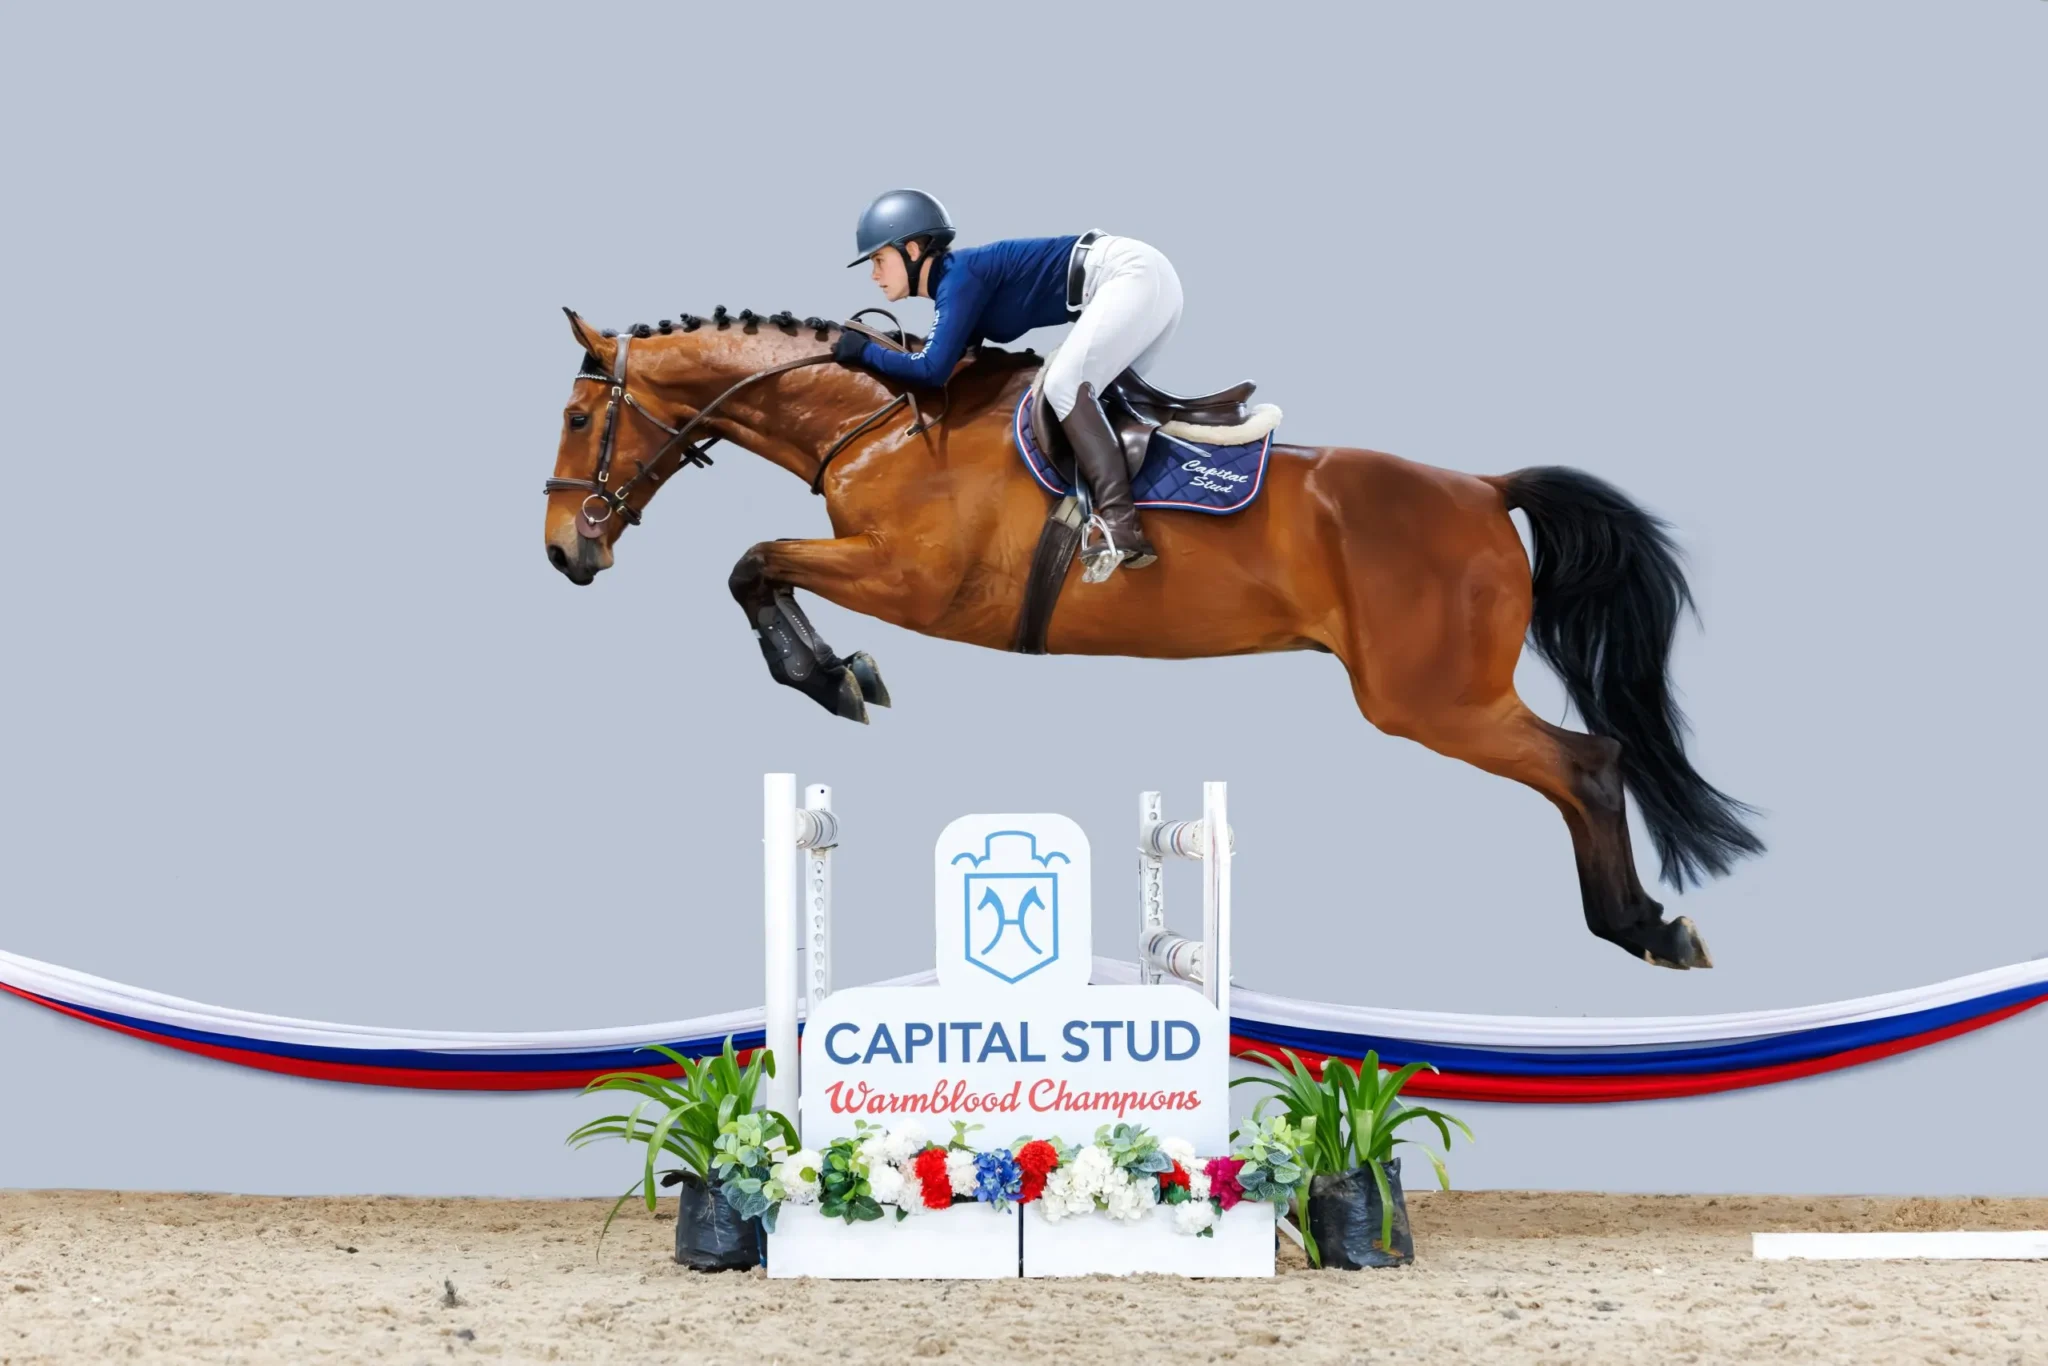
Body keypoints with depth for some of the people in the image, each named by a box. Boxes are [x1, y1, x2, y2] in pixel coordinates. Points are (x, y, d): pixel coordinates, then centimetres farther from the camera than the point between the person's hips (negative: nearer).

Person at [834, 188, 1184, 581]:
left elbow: (933, 369, -17)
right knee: (1083, 392, 13)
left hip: (1132, 276, -10)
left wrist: (865, 351, -4)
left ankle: (1120, 526, -29)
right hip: (1142, 280, 10)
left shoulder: (960, 275, -11)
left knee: (1064, 386, -19)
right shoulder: (956, 281, 17)